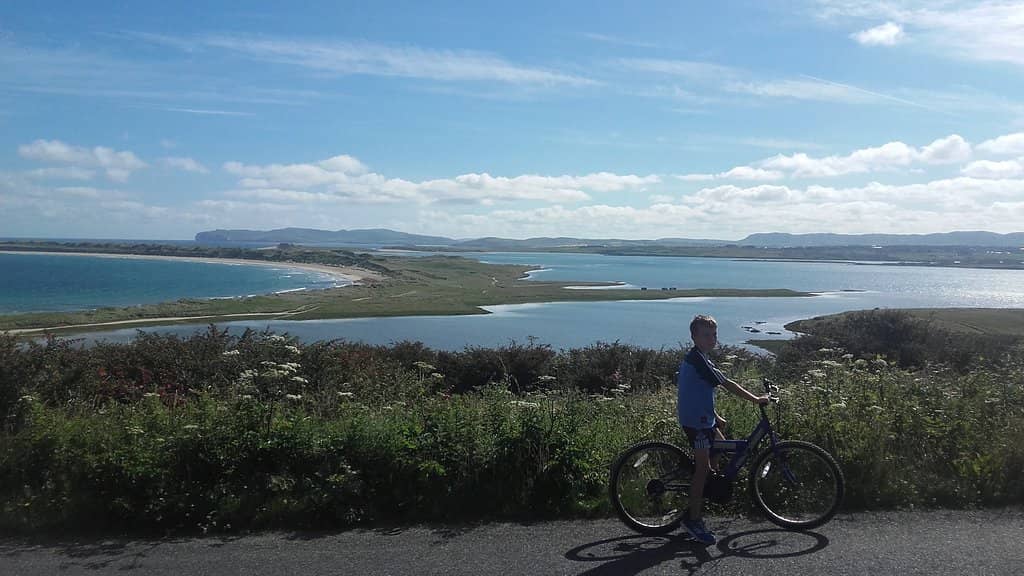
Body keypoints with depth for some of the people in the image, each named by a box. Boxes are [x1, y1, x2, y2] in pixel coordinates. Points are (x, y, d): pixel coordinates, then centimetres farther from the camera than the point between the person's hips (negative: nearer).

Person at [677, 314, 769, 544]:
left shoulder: (696, 358, 13)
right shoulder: (697, 359, -19)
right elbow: (728, 385, -20)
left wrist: (716, 417, 22)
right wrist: (756, 399, -14)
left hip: (703, 417, 10)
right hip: (696, 421, -10)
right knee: (703, 468, -5)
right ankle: (693, 519, 2)